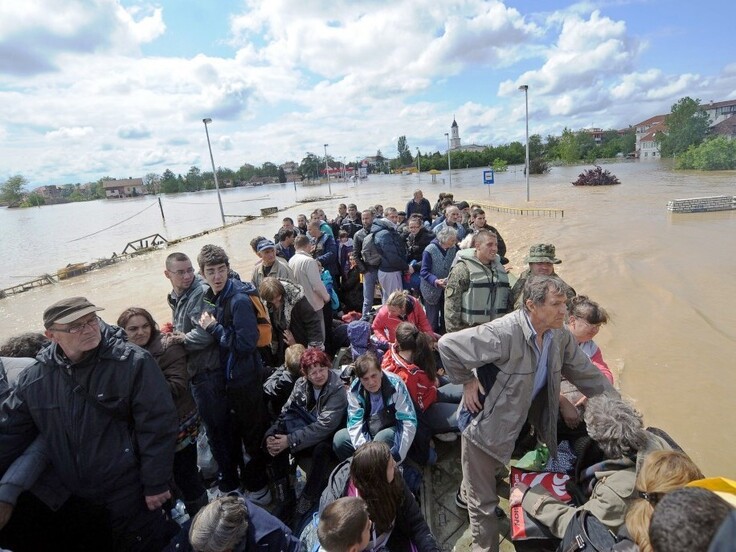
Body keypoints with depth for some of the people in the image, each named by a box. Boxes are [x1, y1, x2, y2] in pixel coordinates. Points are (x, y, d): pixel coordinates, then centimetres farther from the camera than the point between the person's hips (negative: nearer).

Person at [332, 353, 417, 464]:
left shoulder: (395, 384, -23)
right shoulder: (354, 389, -14)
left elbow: (409, 422, -23)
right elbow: (354, 422, -14)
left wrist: (396, 456, -26)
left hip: (393, 432, -3)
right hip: (368, 432, 3)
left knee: (382, 438, -35)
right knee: (339, 438, -19)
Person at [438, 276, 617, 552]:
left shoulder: (559, 336, -7)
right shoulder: (503, 334, -32)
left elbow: (586, 373, 7)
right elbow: (447, 344, -30)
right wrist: (467, 382, -20)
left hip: (521, 426, 7)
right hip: (485, 426, -7)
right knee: (483, 504, 11)